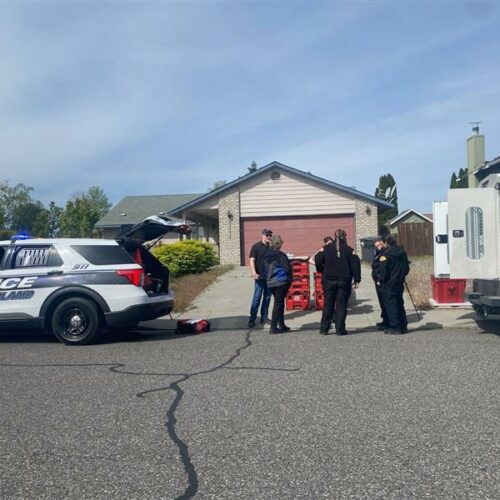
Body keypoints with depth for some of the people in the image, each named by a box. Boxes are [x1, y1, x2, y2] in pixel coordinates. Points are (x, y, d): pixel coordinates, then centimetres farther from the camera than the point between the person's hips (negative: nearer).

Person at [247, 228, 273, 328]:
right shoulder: (256, 247, -3)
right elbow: (252, 260, -10)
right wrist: (254, 273, -23)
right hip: (260, 277, -5)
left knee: (267, 297, 9)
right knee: (257, 298, -5)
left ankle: (264, 317, 18)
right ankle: (252, 319, -2)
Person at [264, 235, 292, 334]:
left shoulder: (266, 255, 7)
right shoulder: (280, 255, -14)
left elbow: (265, 270, 12)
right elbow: (287, 268, -15)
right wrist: (289, 279, 0)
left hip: (270, 283, 7)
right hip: (281, 282, -7)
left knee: (279, 303, 16)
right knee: (278, 304, -2)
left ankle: (281, 325, 22)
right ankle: (273, 327, -1)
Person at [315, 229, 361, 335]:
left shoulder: (326, 248, 0)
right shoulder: (349, 250, -2)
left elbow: (318, 261, -2)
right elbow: (355, 264, -4)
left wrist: (323, 271, 15)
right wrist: (356, 279, 1)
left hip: (329, 281, 1)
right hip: (344, 281, -1)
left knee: (328, 305, 8)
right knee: (341, 305, 3)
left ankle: (324, 329, 10)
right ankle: (340, 329, 1)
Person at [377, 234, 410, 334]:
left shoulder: (386, 253, -14)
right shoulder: (402, 252, 8)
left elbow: (383, 269, -16)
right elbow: (407, 268, 14)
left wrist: (381, 280, -4)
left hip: (388, 283, -7)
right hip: (399, 283, 7)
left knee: (391, 304, -1)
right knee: (399, 303, 14)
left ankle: (395, 327, -1)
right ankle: (403, 326, 17)